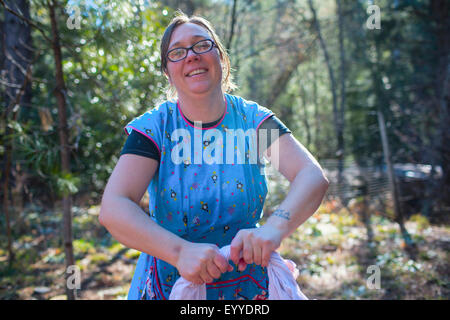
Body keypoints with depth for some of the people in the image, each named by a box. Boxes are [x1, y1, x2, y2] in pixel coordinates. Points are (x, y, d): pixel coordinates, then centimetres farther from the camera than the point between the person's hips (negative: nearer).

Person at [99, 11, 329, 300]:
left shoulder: (252, 119, -9)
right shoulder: (153, 127, -12)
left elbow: (314, 177, -19)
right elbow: (113, 209, -22)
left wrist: (275, 227, -38)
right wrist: (180, 251, -37)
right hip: (170, 285, -1)